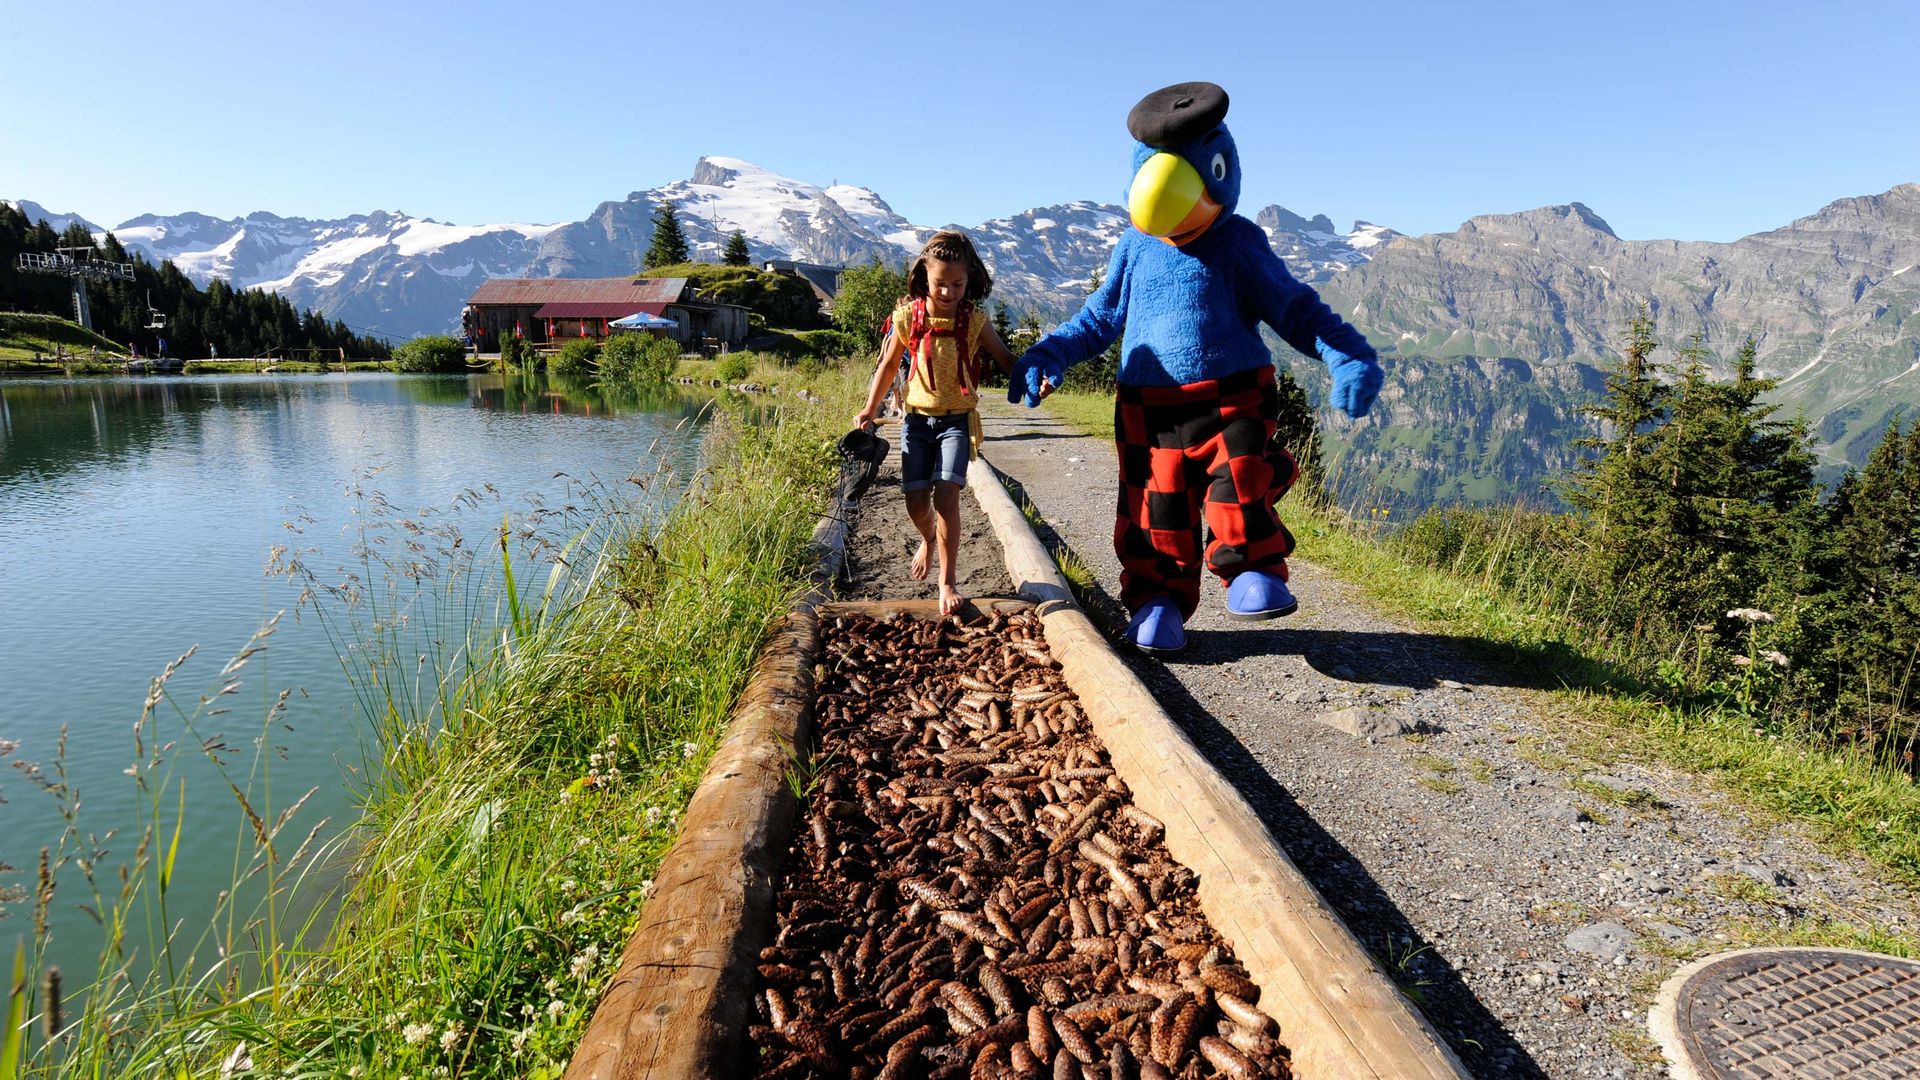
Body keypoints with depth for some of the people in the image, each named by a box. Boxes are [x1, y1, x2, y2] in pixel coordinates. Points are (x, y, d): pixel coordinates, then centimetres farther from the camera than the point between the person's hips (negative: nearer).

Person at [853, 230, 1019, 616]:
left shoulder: (975, 321, -6)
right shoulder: (909, 316, -3)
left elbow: (1006, 360, 3)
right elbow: (889, 364, 9)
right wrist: (870, 410, 7)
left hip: (957, 420, -2)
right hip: (917, 418, 2)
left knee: (945, 494, -16)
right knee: (916, 502, 2)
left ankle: (947, 581, -4)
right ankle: (929, 539, 40)